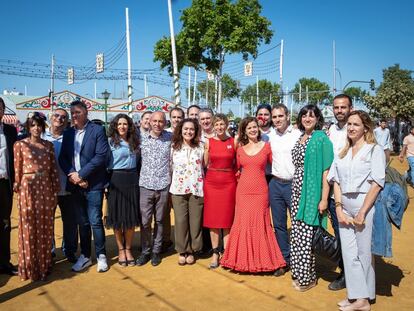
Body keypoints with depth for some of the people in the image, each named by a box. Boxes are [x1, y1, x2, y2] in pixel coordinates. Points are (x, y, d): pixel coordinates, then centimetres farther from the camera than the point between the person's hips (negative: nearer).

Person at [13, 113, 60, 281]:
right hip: (28, 188, -3)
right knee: (29, 228, 4)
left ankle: (44, 264, 24)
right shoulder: (20, 144, 0)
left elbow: (53, 169, 7)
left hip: (46, 188, 3)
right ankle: (29, 267, 18)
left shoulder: (48, 145, 8)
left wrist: (55, 191, 4)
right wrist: (18, 189, -4)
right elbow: (17, 169, -1)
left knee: (45, 227, 9)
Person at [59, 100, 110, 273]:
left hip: (93, 184, -5)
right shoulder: (68, 133, 13)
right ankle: (85, 256, 23)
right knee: (82, 223, 12)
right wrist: (72, 174, -9)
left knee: (95, 221, -2)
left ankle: (101, 256, 13)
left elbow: (101, 155, -12)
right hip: (75, 185, 5)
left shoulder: (97, 130, -3)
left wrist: (81, 174, -14)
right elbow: (62, 157, 9)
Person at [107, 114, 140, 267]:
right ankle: (120, 250, 18)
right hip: (116, 180, -3)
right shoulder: (110, 141, -1)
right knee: (117, 217, 4)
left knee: (131, 216, 6)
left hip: (132, 179, 4)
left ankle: (128, 249, 19)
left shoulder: (134, 142, 12)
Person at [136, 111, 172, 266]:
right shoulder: (142, 137, 2)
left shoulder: (170, 137, 1)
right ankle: (145, 251, 21)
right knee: (145, 221, 3)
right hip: (146, 185, 0)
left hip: (163, 185, 0)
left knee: (159, 220, 10)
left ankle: (156, 251, 25)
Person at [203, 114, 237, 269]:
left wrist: (236, 178, 0)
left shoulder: (234, 142, 1)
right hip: (211, 182, 1)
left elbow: (238, 164, 8)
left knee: (228, 218, 4)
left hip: (229, 182, -1)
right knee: (212, 218, 5)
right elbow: (205, 164, 8)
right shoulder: (208, 142, 3)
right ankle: (215, 253, 17)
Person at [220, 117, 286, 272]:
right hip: (243, 190, 2)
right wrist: (246, 177, 6)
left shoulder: (266, 146, 2)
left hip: (260, 191, -2)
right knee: (243, 223, 4)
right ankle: (243, 259, 18)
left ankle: (261, 259, 16)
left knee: (260, 224, 2)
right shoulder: (240, 149, 9)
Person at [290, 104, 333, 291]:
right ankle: (299, 273, 25)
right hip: (297, 191, 7)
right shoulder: (300, 138, 13)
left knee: (306, 235, -2)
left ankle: (308, 277, 13)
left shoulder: (321, 138, -8)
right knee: (297, 233, 11)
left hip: (312, 192, -7)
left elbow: (326, 170, -12)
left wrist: (324, 198, -16)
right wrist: (295, 190, 12)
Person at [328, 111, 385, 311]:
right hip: (344, 206, 5)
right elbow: (336, 181, 8)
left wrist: (362, 213, -13)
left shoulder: (375, 150, -3)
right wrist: (339, 209, -3)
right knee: (349, 253, 6)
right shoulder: (342, 153, 12)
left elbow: (376, 184, -10)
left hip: (365, 205, -4)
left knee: (364, 252, 5)